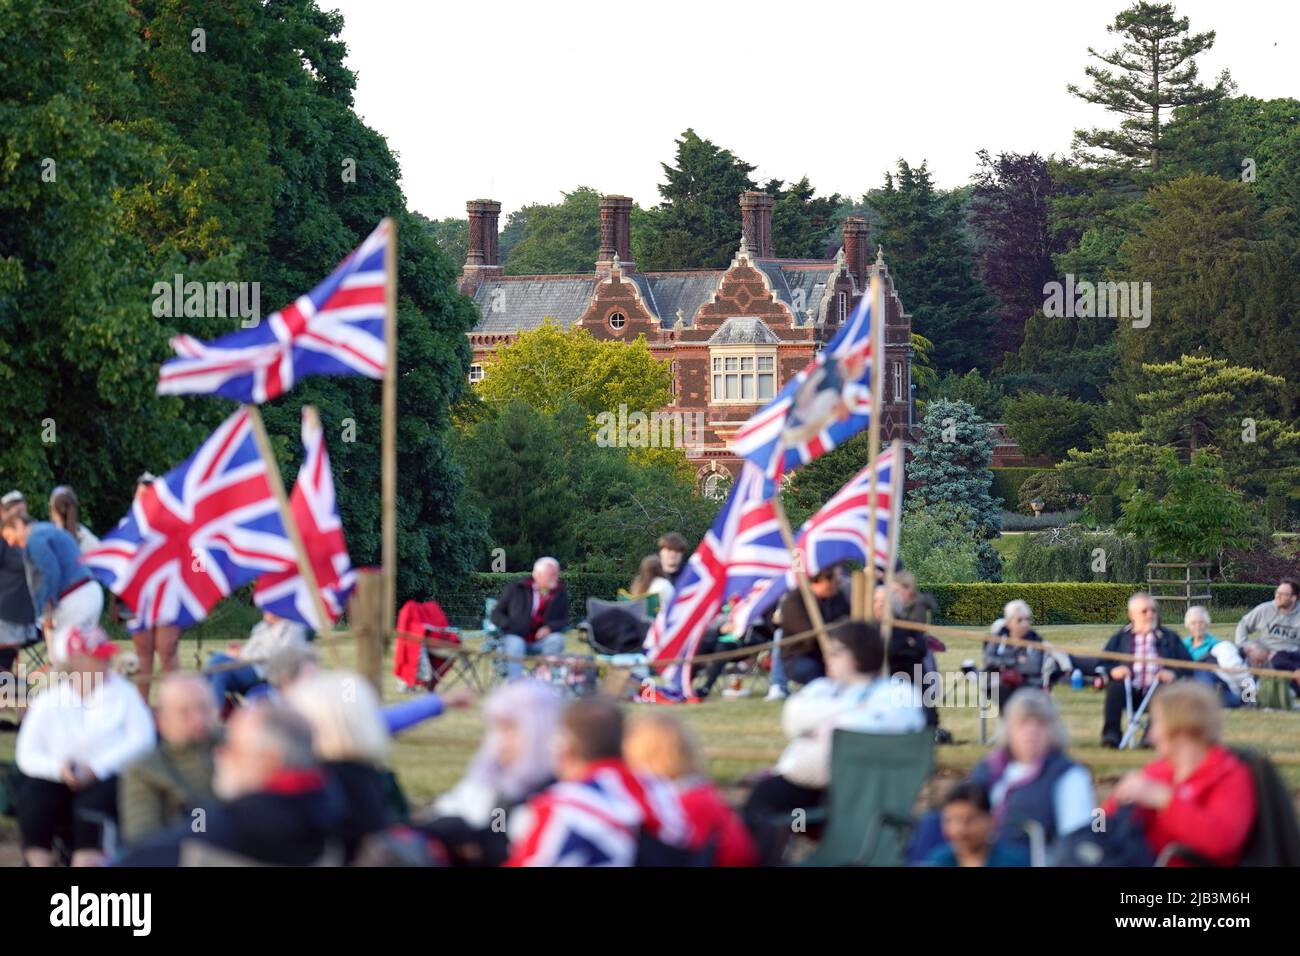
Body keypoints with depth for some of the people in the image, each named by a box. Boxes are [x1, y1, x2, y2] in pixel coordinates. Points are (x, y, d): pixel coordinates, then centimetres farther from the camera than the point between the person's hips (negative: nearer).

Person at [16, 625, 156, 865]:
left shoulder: (122, 691, 1)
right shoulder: (48, 701, 3)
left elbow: (142, 738, -11)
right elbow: (27, 755, -1)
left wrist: (96, 767, -20)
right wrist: (58, 767, -23)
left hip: (109, 780, -2)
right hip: (60, 782, 2)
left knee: (94, 802, -33)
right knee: (32, 797, -28)